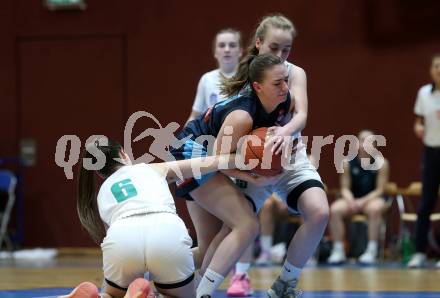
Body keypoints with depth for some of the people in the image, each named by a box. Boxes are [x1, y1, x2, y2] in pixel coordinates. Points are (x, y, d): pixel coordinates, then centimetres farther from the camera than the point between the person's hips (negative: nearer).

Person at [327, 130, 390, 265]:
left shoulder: (381, 163, -5)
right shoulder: (348, 163, -1)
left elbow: (379, 190, -7)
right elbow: (345, 188, 2)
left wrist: (363, 201, -20)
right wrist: (350, 200, -20)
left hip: (373, 198, -2)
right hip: (353, 199, 2)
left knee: (375, 208, -37)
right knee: (335, 209, -26)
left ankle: (371, 250, -30)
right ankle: (338, 250, -19)